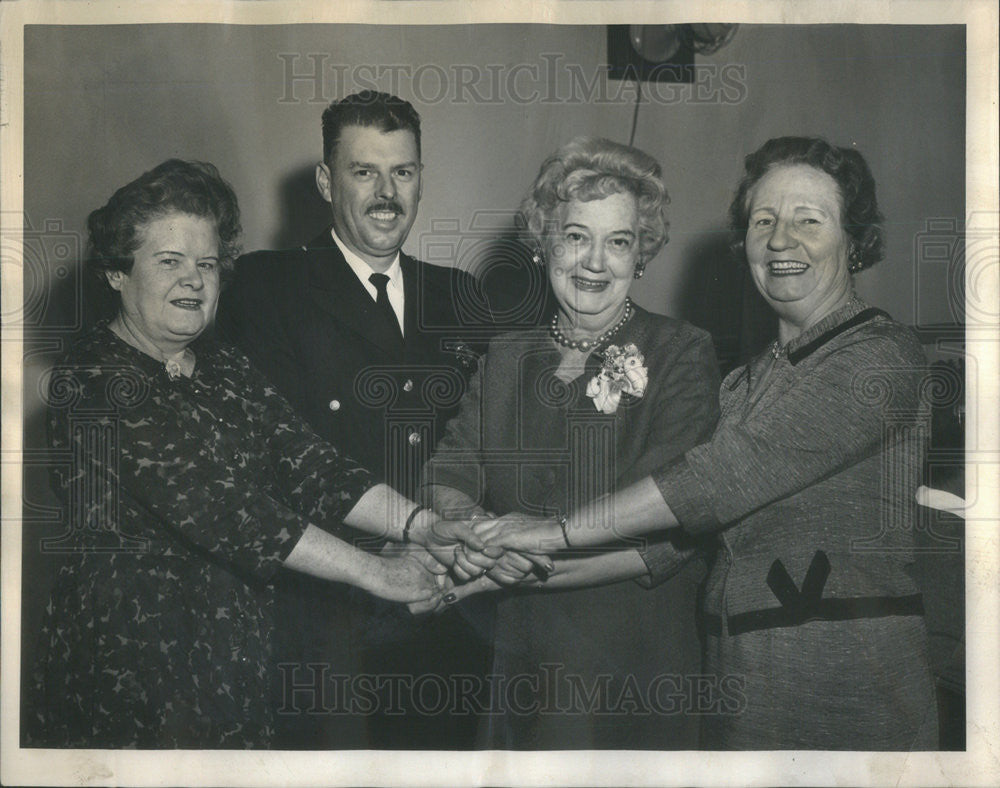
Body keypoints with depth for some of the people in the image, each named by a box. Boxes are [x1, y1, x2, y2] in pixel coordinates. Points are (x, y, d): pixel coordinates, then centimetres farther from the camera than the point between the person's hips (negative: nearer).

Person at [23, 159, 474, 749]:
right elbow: (213, 507, -22)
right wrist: (374, 572, -22)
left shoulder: (228, 371, 11)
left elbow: (308, 464, -1)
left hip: (238, 660, 6)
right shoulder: (90, 383, -13)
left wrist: (423, 524, -17)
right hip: (127, 671, -6)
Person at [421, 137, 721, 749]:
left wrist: (517, 564, -21)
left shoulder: (682, 355, -7)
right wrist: (479, 527, -23)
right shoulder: (508, 358, 7)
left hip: (639, 667, -3)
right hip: (521, 661, 4)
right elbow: (446, 481, 0)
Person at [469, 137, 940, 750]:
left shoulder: (883, 355, -9)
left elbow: (731, 473, -19)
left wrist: (563, 532, -17)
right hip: (743, 676, 7)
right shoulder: (758, 374, 17)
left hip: (845, 682, -7)